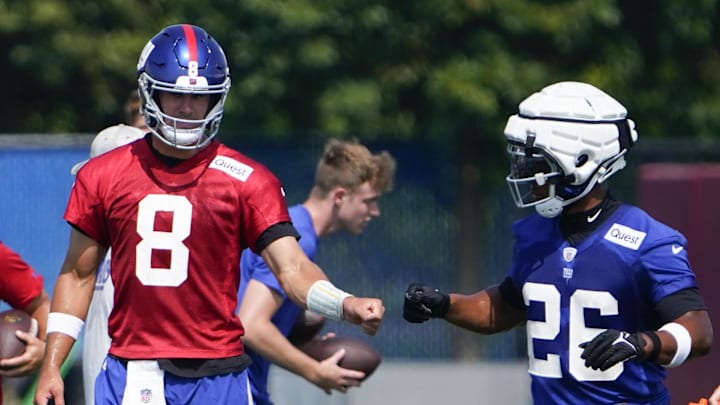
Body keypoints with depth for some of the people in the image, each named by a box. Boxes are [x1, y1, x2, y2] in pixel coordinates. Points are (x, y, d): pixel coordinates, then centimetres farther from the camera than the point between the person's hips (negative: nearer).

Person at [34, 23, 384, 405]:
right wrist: (51, 367, 8)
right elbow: (78, 275, 14)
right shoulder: (103, 176, 7)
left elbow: (292, 268, -8)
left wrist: (345, 305, -29)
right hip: (130, 374, 1)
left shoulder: (247, 181, 0)